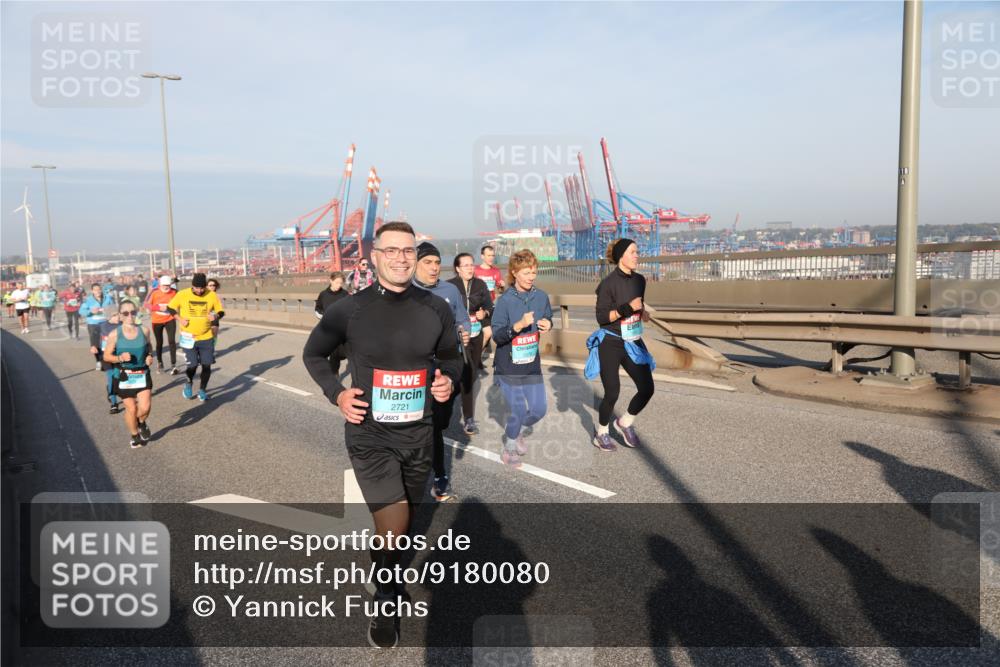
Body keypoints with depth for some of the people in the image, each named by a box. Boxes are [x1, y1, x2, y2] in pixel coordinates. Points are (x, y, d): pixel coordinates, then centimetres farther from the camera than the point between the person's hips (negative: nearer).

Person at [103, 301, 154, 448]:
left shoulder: (144, 330, -5)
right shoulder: (114, 334, -11)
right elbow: (106, 356, -4)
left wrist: (150, 356, -4)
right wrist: (120, 358, -22)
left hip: (142, 374, 1)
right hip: (123, 376, -1)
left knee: (145, 407, -9)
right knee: (131, 408, 7)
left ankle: (141, 423, 28)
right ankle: (134, 435, 33)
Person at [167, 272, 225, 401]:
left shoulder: (212, 295, -7)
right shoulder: (182, 294, -9)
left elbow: (220, 311, 3)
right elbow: (170, 308, 4)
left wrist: (216, 316, -19)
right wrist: (179, 319, -12)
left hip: (206, 337, 2)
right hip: (189, 337, -2)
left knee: (206, 365, 3)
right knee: (193, 365, -4)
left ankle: (202, 390, 24)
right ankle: (189, 384, 29)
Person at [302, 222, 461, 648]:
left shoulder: (436, 309, -4)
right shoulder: (349, 310, -9)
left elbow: (451, 356, 13)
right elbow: (313, 354, 6)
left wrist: (449, 380, -9)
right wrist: (336, 393, -9)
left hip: (418, 433, 3)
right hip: (369, 433, -3)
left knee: (404, 522, 19)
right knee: (394, 525, -12)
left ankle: (384, 574, 47)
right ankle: (385, 604, 16)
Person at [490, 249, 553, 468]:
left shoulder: (541, 297, -2)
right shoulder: (505, 300, -16)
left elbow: (548, 319, 15)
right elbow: (496, 335, -18)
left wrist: (547, 324, -9)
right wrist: (518, 325, -33)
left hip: (532, 365, 5)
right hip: (509, 366, -5)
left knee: (539, 409, 7)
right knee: (519, 411, -1)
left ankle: (514, 432, 39)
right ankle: (509, 449, 27)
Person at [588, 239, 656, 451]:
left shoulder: (639, 280, 5)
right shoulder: (609, 282, -15)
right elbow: (601, 317, -16)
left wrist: (642, 312, -2)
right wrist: (626, 309, -27)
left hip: (633, 343, 6)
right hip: (611, 344, -6)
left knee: (647, 388, 0)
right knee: (612, 393, -2)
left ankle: (625, 423, 25)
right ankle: (601, 434, 22)